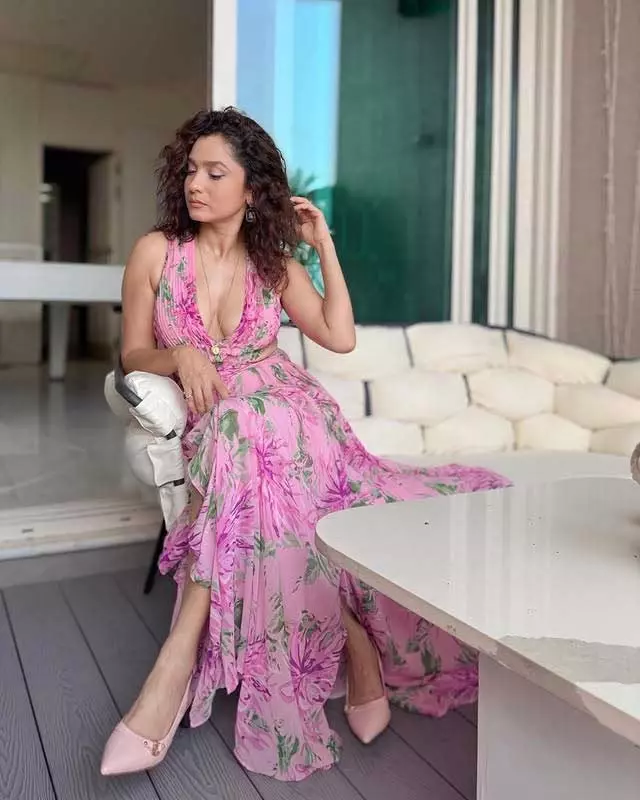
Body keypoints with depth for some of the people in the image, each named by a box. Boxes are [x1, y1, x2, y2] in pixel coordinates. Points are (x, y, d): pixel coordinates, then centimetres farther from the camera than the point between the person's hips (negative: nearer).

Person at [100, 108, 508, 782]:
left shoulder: (274, 262, 12)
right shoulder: (156, 252, 5)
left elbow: (341, 338, 5)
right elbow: (134, 354, 9)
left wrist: (324, 246, 6)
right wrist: (180, 357, -15)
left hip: (285, 413, 1)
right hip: (214, 426, 0)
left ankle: (180, 659, -31)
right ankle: (360, 657, -23)